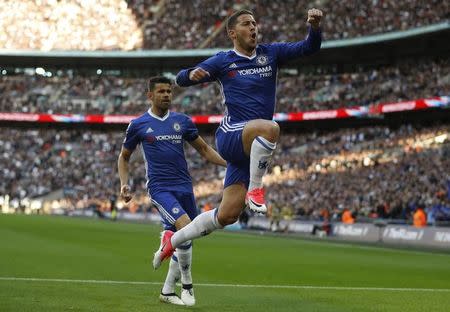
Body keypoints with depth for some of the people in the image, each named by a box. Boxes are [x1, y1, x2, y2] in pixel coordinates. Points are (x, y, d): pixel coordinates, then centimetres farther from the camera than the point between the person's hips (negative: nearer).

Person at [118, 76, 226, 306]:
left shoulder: (182, 121, 10)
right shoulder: (138, 125, 4)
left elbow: (204, 149, 17)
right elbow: (124, 157, 15)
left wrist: (228, 163, 3)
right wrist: (124, 184, 1)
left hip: (184, 187, 5)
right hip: (159, 188, -5)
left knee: (183, 241, 7)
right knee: (185, 227, -26)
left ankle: (167, 291, 24)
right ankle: (187, 284, -10)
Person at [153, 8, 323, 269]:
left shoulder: (271, 54, 11)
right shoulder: (223, 61, 4)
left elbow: (309, 48, 4)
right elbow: (181, 79, 6)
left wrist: (315, 27, -18)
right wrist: (192, 74, -19)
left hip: (253, 146, 4)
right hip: (231, 136, -4)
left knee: (227, 215, 3)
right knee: (270, 128, -38)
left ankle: (173, 240, 22)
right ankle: (255, 189, -21)